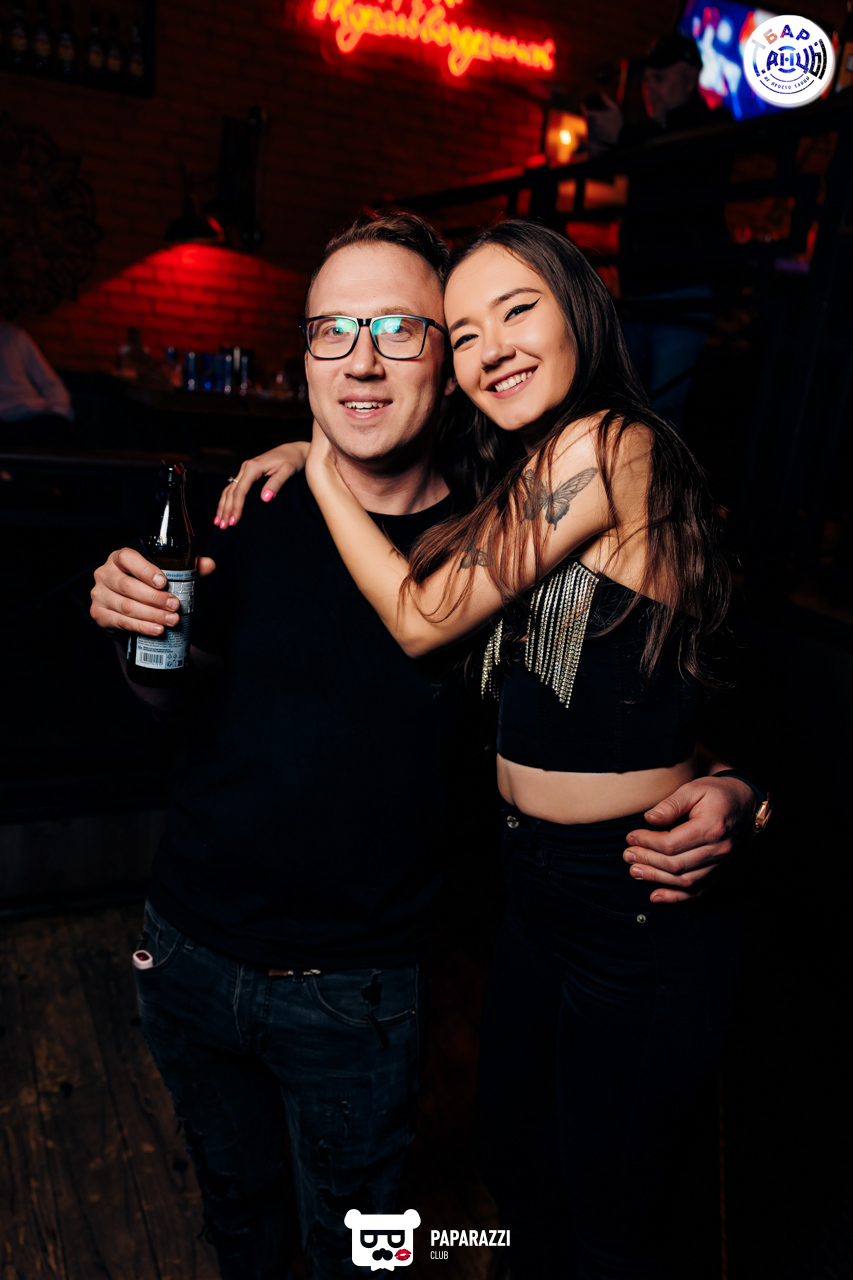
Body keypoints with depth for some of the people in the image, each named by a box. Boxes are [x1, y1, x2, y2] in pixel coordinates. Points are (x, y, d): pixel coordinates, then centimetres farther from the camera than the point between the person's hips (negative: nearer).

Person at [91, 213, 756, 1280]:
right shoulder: (260, 512, -10)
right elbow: (196, 701, 4)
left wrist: (722, 794, -25)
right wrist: (142, 630, -16)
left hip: (357, 994, -3)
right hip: (188, 946, 4)